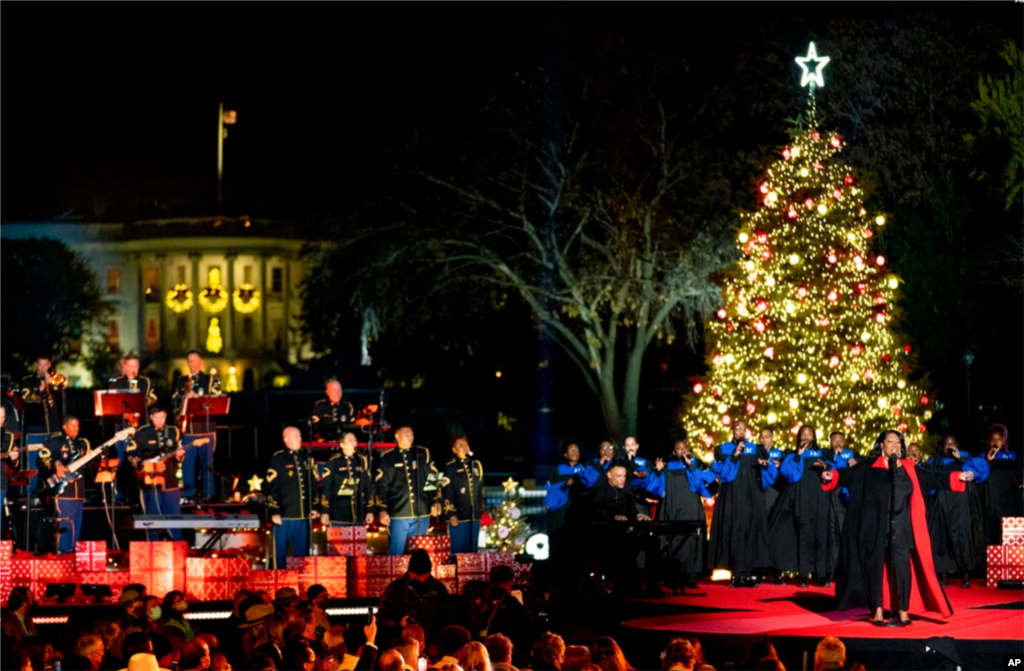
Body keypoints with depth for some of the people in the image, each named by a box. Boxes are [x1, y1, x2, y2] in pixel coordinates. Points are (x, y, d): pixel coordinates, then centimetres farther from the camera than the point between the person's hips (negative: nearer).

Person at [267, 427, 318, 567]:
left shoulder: (306, 458, 13)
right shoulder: (278, 459, -5)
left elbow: (313, 484, 20)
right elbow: (272, 487, -9)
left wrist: (313, 507, 13)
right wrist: (274, 512, -14)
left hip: (303, 515, 5)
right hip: (284, 515, -5)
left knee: (302, 552, 7)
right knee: (280, 552, 1)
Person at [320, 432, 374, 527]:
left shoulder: (361, 461, 9)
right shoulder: (333, 462, -2)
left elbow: (368, 487, 12)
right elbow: (326, 487, -3)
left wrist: (369, 510, 10)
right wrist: (325, 512, -6)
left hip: (358, 516, 4)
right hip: (339, 516, -4)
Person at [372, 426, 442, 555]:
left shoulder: (423, 454, 11)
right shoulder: (387, 458, 4)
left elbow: (434, 479, 11)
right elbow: (380, 486, 2)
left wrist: (436, 501, 2)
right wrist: (381, 510, -4)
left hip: (421, 513, 3)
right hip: (398, 514, -3)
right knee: (397, 551, -4)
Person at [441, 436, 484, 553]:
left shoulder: (476, 465, 14)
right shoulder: (450, 467, -3)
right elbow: (446, 492, -8)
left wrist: (481, 510, 18)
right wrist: (451, 514, -14)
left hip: (474, 517, 5)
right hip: (458, 517, -5)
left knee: (472, 551, 8)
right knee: (458, 551, -3)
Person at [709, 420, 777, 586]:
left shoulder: (754, 449, 11)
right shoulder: (723, 449, 6)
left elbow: (770, 472, 5)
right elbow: (720, 470, -9)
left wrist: (765, 465, -17)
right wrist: (735, 455, -16)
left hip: (751, 497, 2)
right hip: (732, 497, -2)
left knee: (751, 531, -4)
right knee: (734, 532, -7)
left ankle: (748, 572, -2)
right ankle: (737, 573, -6)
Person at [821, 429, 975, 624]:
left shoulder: (909, 468, 11)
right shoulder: (869, 466, 2)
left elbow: (932, 479, 13)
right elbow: (849, 475, -8)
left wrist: (957, 477, 7)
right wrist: (832, 476, -25)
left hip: (901, 526, 2)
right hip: (876, 526, -2)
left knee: (902, 566, -2)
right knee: (875, 565, 0)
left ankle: (903, 611, 5)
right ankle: (878, 610, 6)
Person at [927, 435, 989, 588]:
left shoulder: (964, 459, 12)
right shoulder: (934, 463, 18)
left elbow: (982, 466, -4)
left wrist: (960, 458, -10)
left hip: (960, 507, -2)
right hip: (941, 507, 2)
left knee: (963, 539, -10)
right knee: (941, 539, -5)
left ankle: (966, 576, -11)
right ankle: (942, 576, -5)